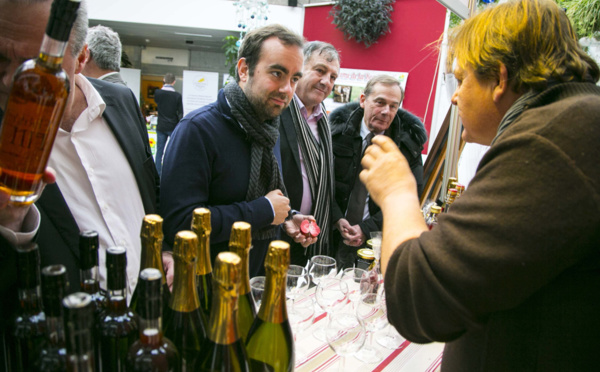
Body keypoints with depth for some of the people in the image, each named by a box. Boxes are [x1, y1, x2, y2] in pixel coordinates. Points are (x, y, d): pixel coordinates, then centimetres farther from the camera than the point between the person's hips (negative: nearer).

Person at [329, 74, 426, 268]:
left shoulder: (408, 140, -4)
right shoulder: (339, 127, -4)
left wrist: (367, 228, -13)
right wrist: (337, 218, -14)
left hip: (377, 237, 0)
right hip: (331, 233, 1)